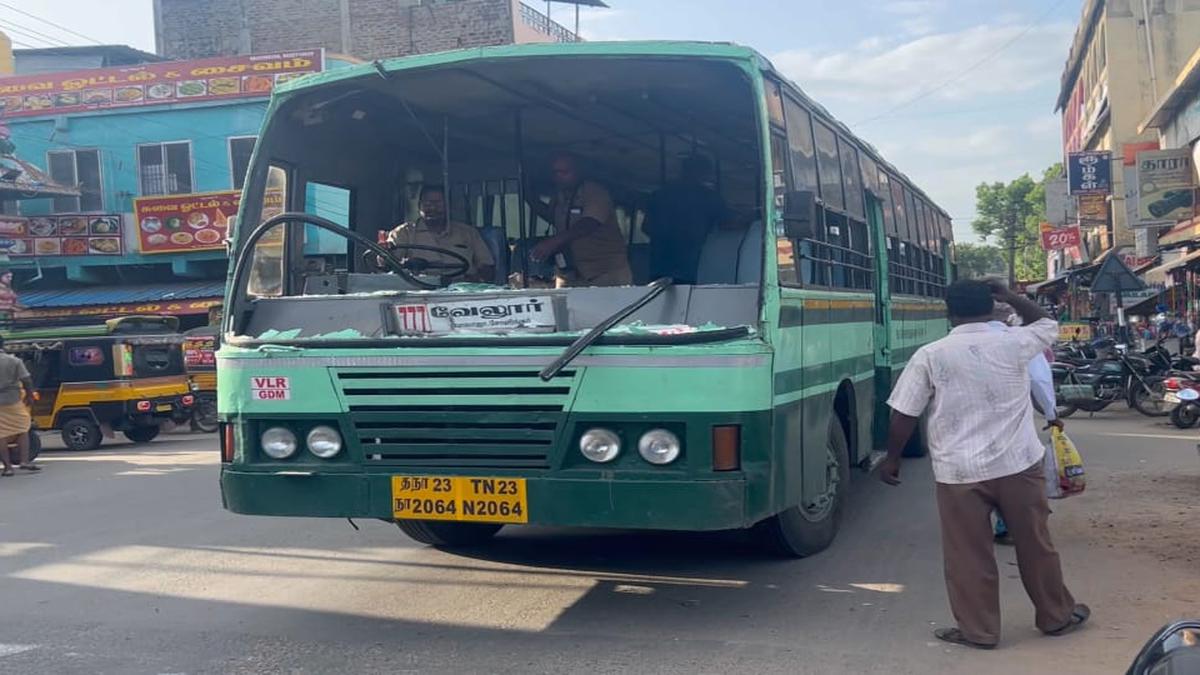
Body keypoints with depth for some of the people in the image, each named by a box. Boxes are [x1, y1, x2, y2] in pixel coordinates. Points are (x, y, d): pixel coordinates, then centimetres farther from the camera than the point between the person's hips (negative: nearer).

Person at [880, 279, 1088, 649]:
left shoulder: (929, 355, -5)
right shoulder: (1014, 343, 0)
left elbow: (904, 415, -3)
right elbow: (1048, 323, 22)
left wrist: (892, 458, 9)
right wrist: (1011, 297, 24)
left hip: (959, 471, -2)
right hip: (1018, 463, 3)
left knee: (969, 555, 8)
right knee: (1035, 543, 17)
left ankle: (977, 630, 16)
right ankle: (1057, 616, 32)